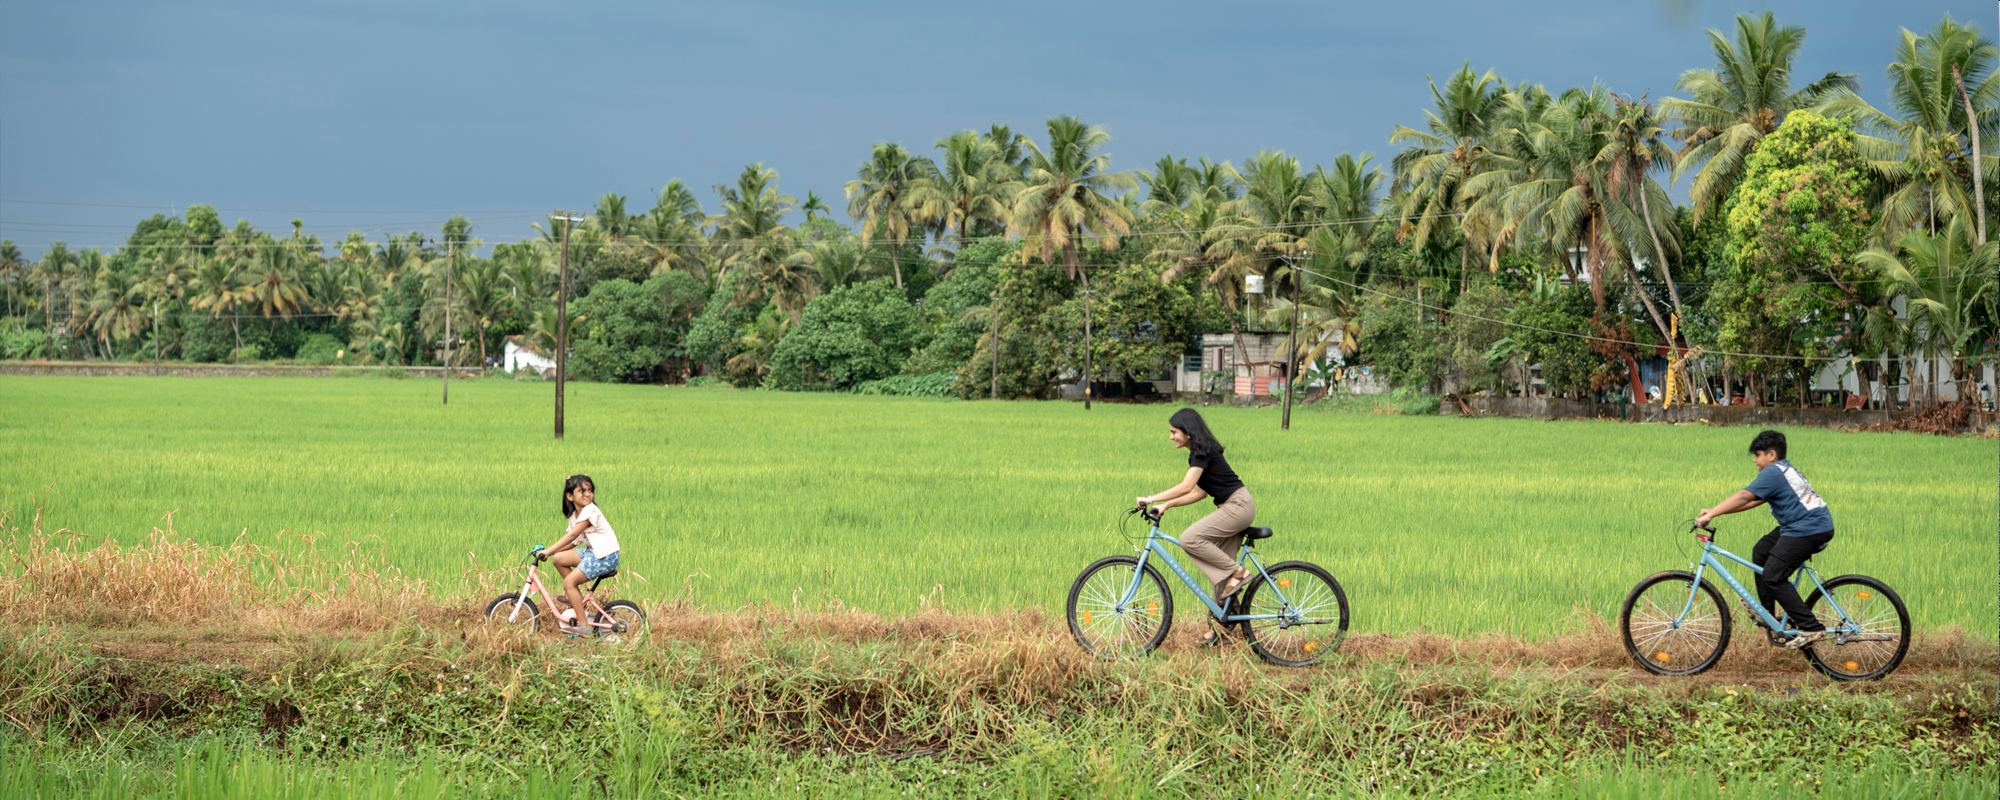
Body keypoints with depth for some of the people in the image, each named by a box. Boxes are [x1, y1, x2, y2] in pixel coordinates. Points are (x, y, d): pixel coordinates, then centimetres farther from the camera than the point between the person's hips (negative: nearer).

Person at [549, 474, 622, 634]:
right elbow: (574, 541, 9)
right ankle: (577, 598, 14)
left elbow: (572, 535, -23)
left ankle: (584, 626, -10)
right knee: (558, 559, 3)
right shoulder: (574, 515, 10)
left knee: (569, 582, -15)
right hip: (591, 552, 9)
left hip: (606, 556, -9)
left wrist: (548, 551, -24)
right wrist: (551, 552, -2)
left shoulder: (589, 511, -17)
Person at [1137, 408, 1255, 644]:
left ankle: (1237, 572, -14)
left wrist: (1152, 499, -22)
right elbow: (1200, 492, 14)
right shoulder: (1198, 453, 15)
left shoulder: (1202, 452, -14)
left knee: (1190, 538, -21)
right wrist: (1166, 505, 6)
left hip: (1238, 507, -10)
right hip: (1234, 509, 10)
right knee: (1219, 572, 8)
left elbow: (1186, 486, -23)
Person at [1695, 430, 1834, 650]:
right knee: (1761, 552, 21)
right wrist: (1713, 512, 13)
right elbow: (1753, 501, 19)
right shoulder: (1785, 470, 21)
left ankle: (1812, 629, -15)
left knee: (1772, 577, -13)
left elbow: (1744, 497, -20)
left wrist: (1710, 515, -21)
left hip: (1808, 529, -11)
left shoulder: (1773, 473, -11)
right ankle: (1766, 613, 27)